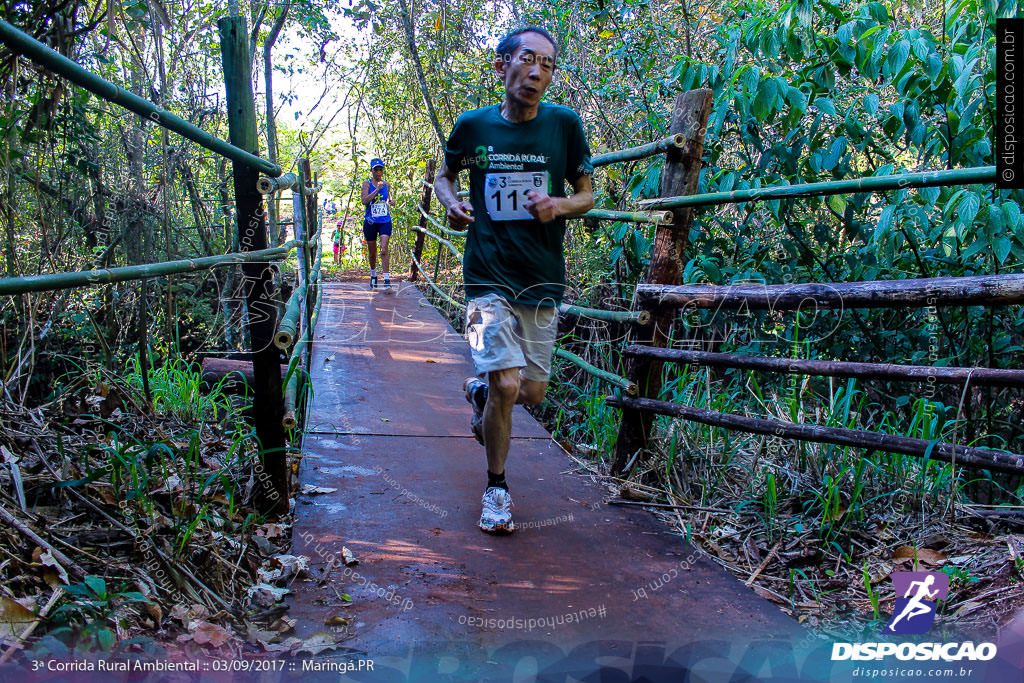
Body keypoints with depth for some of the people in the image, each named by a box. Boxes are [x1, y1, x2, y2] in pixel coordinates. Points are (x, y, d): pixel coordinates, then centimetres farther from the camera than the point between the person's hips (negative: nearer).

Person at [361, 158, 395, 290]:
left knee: (384, 250, -15)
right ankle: (373, 275, 34)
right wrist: (377, 189, -23)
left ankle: (387, 280, -18)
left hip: (385, 221, 1)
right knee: (372, 253, 10)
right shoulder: (367, 184, -1)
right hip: (370, 222, -1)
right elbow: (364, 200, -16)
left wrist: (391, 202, 1)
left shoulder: (386, 185, 8)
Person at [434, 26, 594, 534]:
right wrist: (451, 202, -6)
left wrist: (559, 205, -14)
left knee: (533, 392, 10)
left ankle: (478, 392, 46)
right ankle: (496, 486, 10)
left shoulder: (564, 125, -1)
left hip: (543, 281, 2)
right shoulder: (473, 126, -1)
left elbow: (587, 193, 8)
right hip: (489, 278, -2)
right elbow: (444, 174, 17)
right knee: (506, 384, -14)